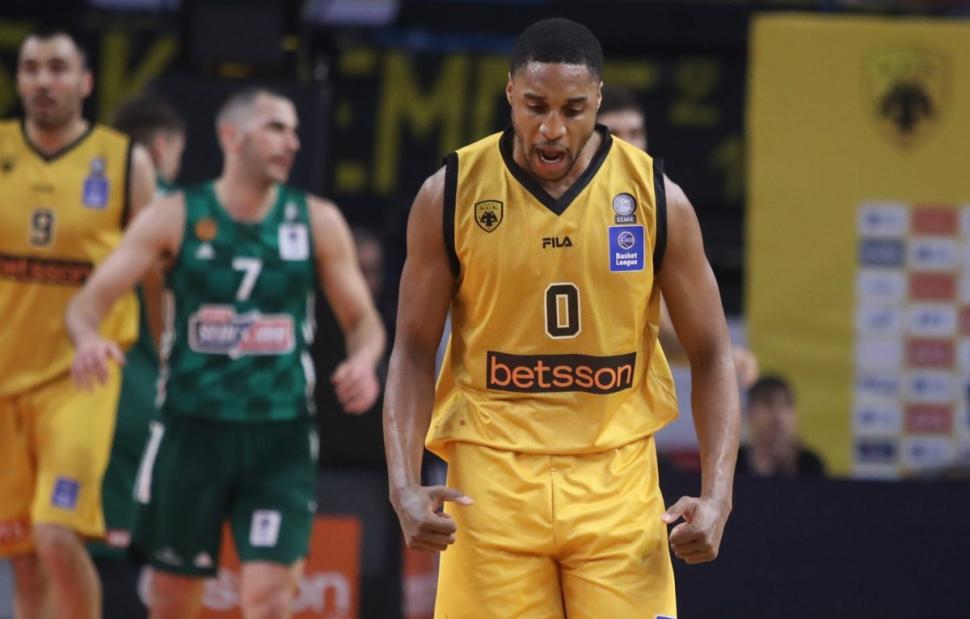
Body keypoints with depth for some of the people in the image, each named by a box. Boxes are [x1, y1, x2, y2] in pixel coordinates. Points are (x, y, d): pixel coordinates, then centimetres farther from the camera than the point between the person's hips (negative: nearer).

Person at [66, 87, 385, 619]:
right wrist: (88, 339, -28)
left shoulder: (317, 223, 3)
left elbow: (362, 321, 9)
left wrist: (364, 360, -15)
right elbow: (89, 300, -5)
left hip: (280, 440, 0)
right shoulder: (174, 218, -1)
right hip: (191, 431, 0)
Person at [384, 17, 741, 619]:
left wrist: (717, 495, -9)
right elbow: (414, 352, 4)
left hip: (617, 481, 0)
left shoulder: (656, 197, -2)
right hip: (491, 478, 0)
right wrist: (404, 484, -10)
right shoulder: (451, 195, -2)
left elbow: (712, 355, 3)